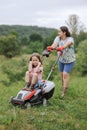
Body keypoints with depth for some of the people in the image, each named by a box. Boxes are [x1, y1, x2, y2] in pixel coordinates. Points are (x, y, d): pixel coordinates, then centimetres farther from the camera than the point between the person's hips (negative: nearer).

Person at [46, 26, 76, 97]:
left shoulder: (70, 39, -20)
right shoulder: (58, 38, -9)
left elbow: (67, 44, -44)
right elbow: (54, 44, -30)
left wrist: (61, 48, -66)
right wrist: (51, 47, -54)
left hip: (69, 61, -5)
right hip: (61, 60, 5)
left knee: (65, 74, -12)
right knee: (62, 74, 13)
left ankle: (64, 92, -4)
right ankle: (64, 87, 33)